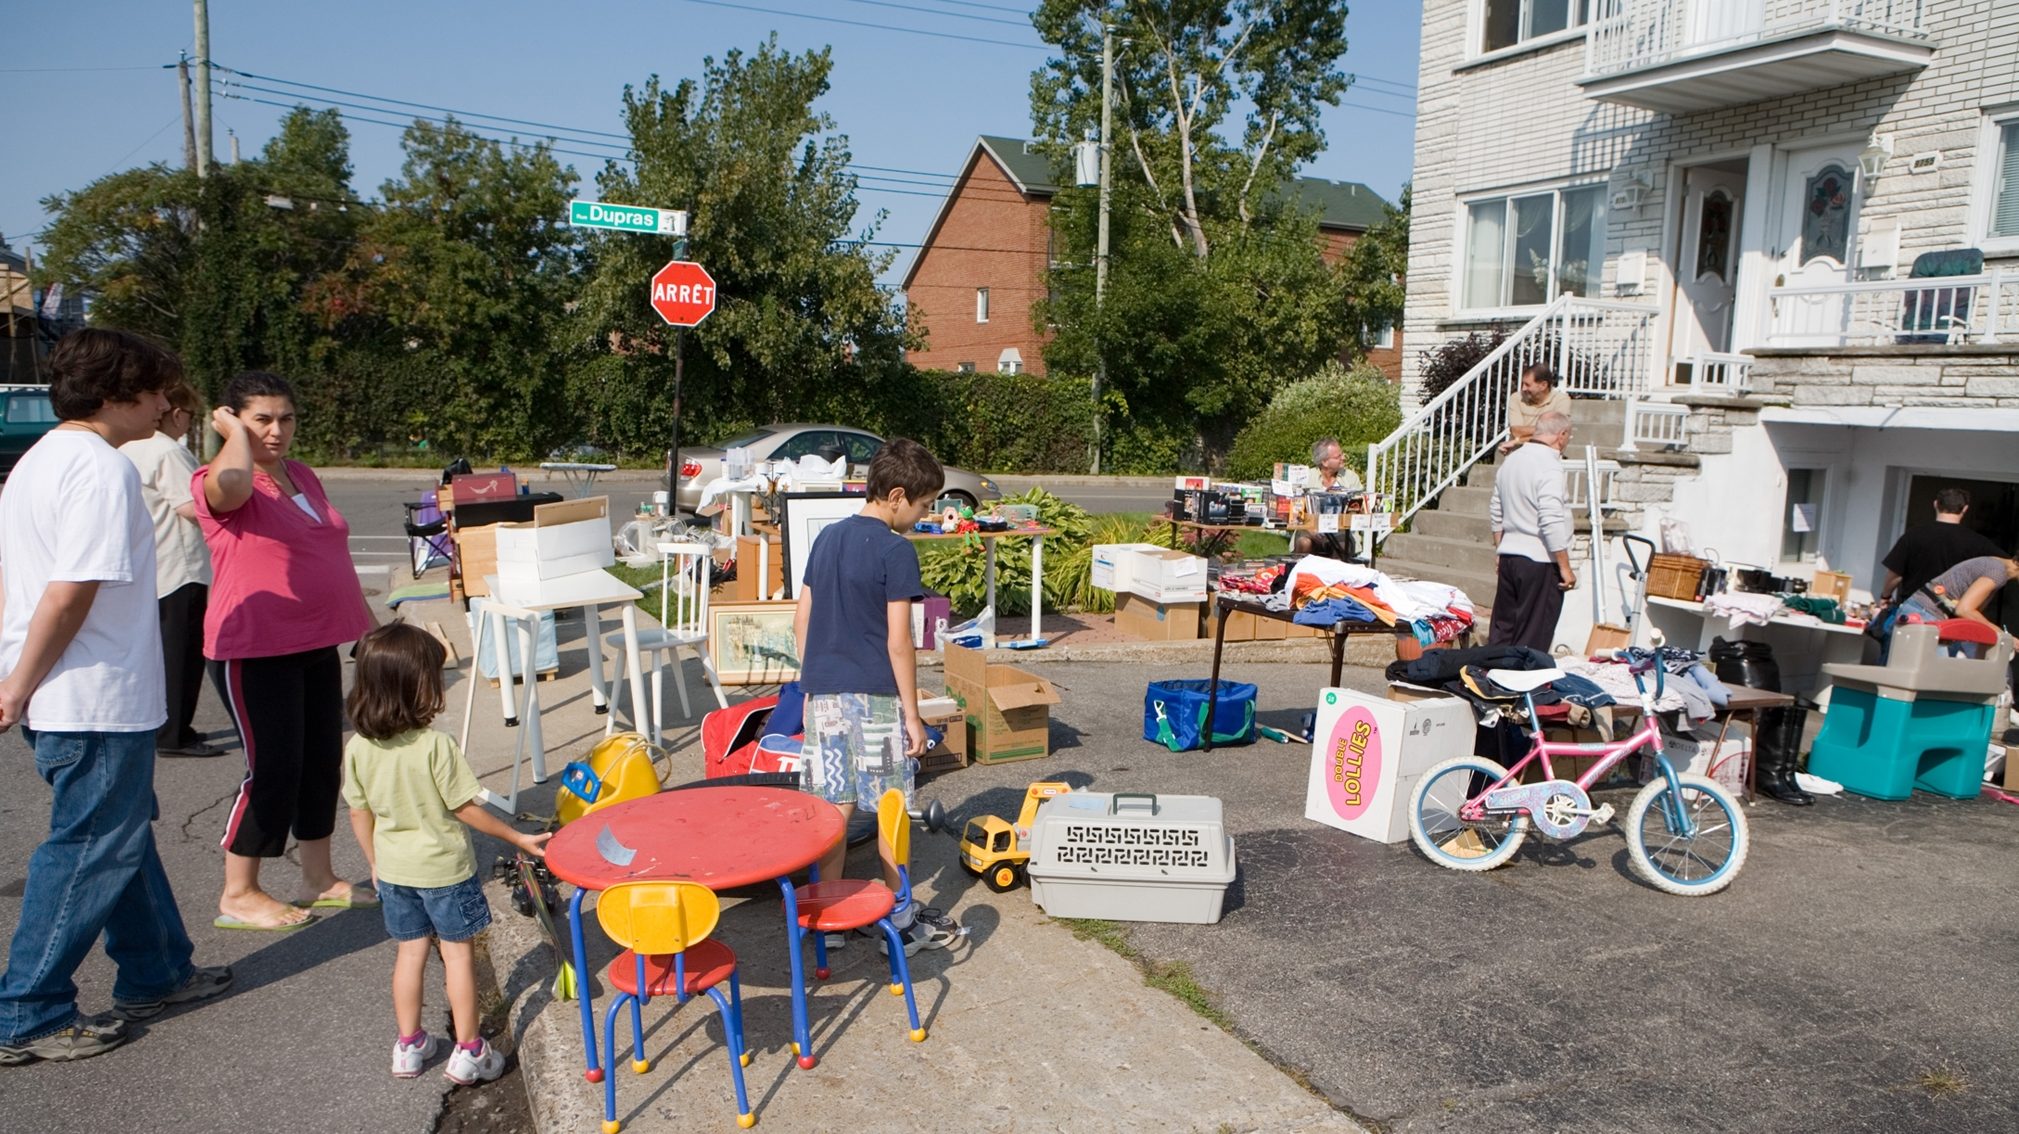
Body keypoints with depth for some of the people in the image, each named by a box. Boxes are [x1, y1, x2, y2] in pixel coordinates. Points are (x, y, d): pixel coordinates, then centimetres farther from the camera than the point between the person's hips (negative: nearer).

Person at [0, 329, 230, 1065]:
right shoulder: (103, 468, -18)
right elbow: (70, 593, -24)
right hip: (99, 701, -10)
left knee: (120, 832, 20)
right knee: (90, 852, 2)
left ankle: (157, 971, 34)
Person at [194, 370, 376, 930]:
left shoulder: (304, 477, 13)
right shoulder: (218, 482, -11)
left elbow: (335, 556, 20)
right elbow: (230, 483, -39)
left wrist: (369, 625, 20)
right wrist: (233, 433, -19)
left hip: (317, 644, 8)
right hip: (256, 652, -8)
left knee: (322, 761, 12)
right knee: (273, 768, -3)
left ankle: (319, 878, 25)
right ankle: (238, 895, 12)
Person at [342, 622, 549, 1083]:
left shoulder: (358, 748, -8)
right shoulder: (435, 746, -25)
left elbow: (359, 813, 2)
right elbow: (465, 808, -18)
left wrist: (376, 864, 17)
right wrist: (519, 839, -6)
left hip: (393, 869, 5)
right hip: (444, 869, -5)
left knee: (410, 951, 19)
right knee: (458, 952, 9)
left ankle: (409, 1045, 30)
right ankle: (468, 1051, 17)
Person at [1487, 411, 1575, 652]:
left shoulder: (1511, 460, 10)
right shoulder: (1548, 466, -17)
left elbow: (1496, 513, 17)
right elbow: (1552, 523, -22)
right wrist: (1565, 568, -17)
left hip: (1509, 555, 8)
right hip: (1540, 561, -8)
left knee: (1502, 627, 14)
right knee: (1533, 638, 0)